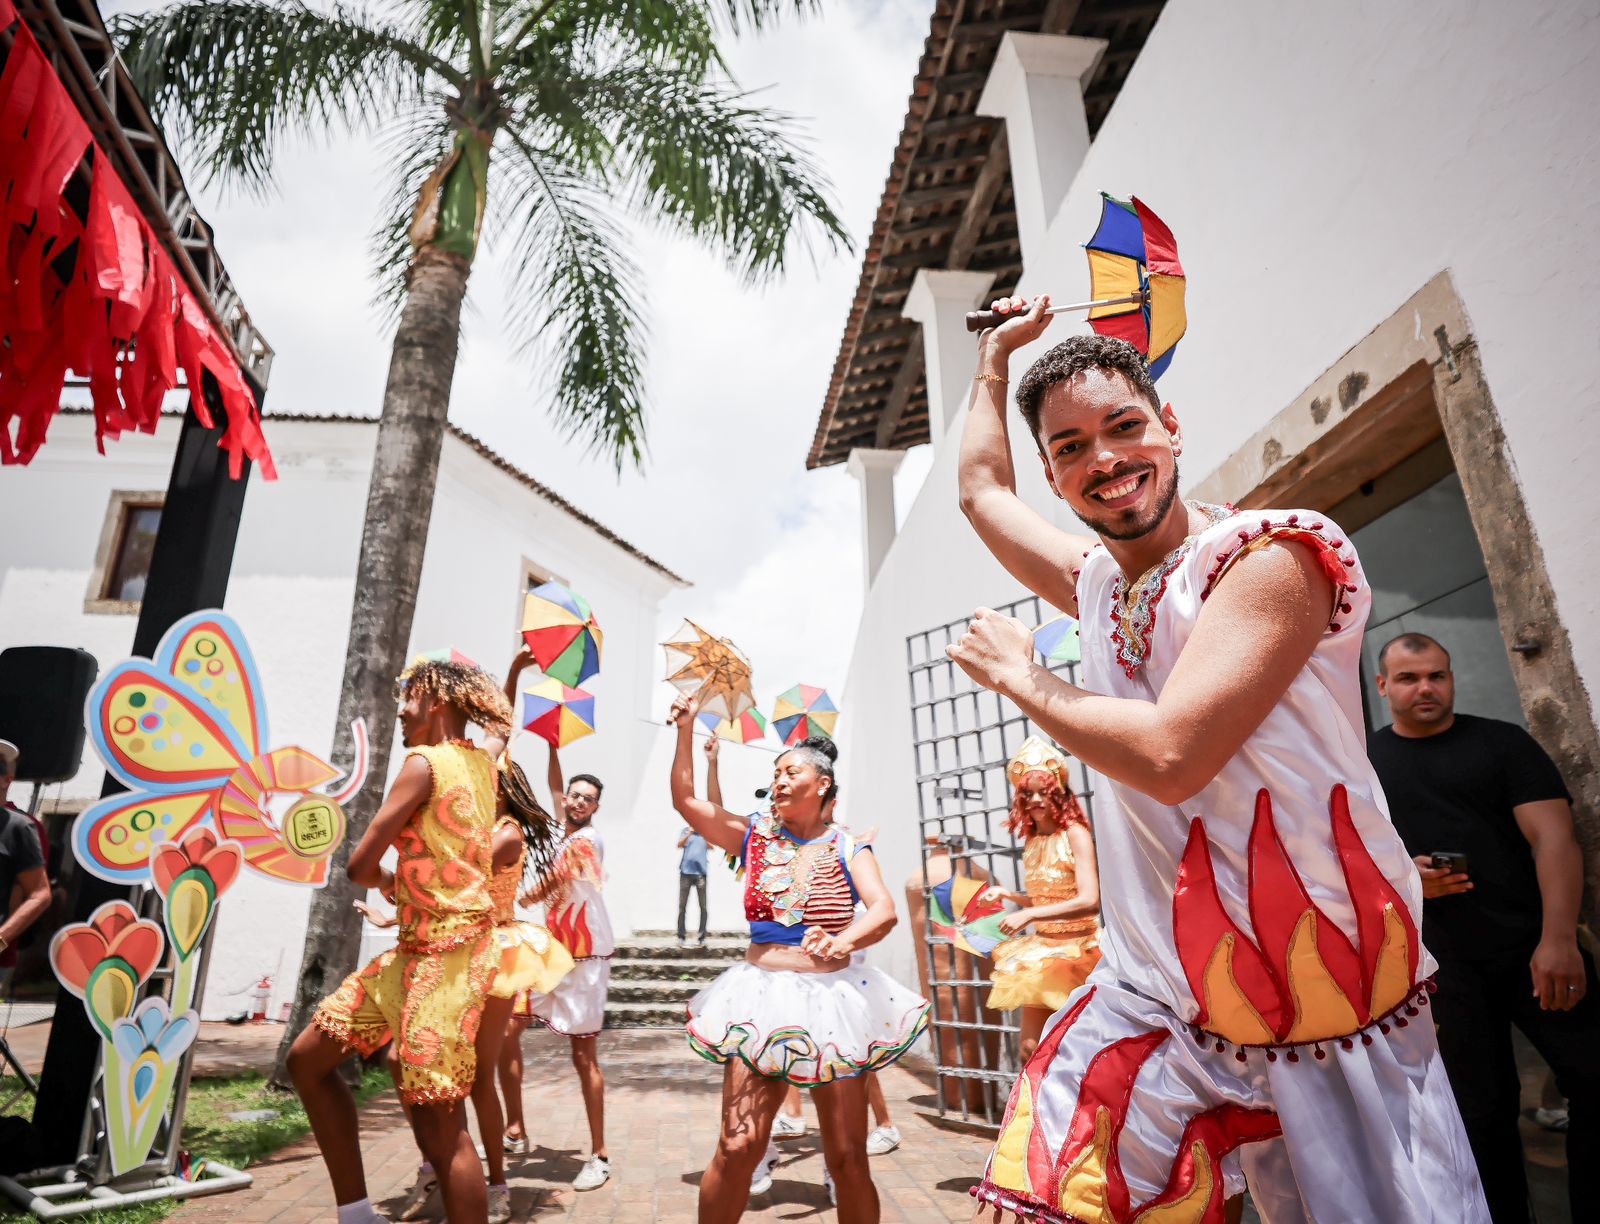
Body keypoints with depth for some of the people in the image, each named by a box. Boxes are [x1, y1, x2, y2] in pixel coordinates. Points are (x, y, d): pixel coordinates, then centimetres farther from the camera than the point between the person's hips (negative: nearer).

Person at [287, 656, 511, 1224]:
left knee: (439, 1129, -5)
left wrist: (388, 881, 9)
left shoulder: (423, 763, -13)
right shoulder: (482, 764, 10)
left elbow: (359, 866, -9)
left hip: (444, 953, -10)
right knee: (307, 1059, 14)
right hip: (416, 948, 10)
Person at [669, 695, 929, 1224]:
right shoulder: (756, 835, 6)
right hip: (762, 999, 1)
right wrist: (686, 731, -4)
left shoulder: (847, 847, 1)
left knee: (848, 1159, 4)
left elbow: (884, 910, -13)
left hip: (833, 998, 0)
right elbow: (685, 800, 2)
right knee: (737, 1147, -6)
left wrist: (846, 939, -33)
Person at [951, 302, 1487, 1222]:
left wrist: (1020, 678, -10)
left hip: (1326, 998, -5)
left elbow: (1170, 756, -25)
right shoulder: (1098, 583, 7)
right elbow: (982, 490, 24)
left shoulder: (1275, 553, -14)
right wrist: (997, 355, 30)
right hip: (1153, 994, 5)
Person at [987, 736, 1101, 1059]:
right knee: (1033, 1045, 5)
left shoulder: (1075, 834, -14)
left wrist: (1028, 915, -23)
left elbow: (1088, 901, -22)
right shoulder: (1032, 840, 5)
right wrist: (1009, 897, -1)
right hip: (1042, 945, 6)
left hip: (1076, 946, -6)